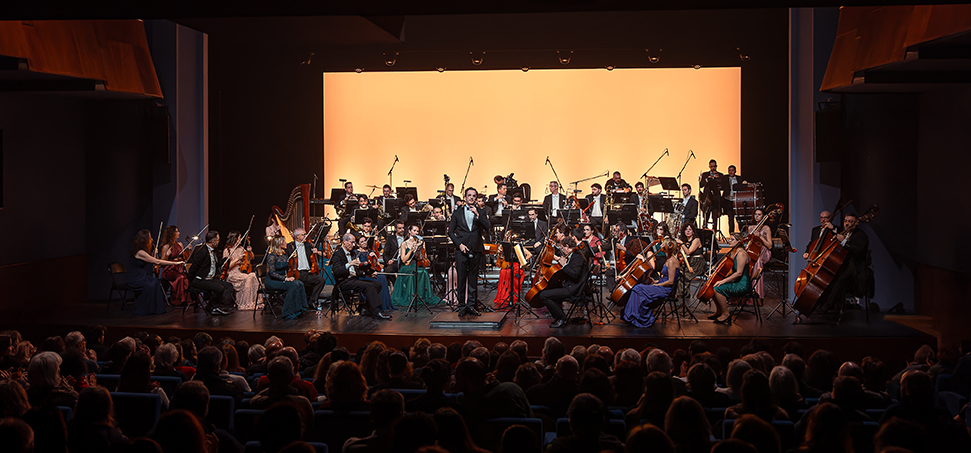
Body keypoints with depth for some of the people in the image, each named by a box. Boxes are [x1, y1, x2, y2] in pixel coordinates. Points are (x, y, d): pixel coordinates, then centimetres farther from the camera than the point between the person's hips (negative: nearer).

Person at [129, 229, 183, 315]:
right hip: (136, 279, -9)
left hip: (142, 277, 9)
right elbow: (157, 262, -20)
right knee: (150, 285, -29)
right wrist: (175, 263, -19)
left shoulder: (143, 251, 11)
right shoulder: (139, 252, -19)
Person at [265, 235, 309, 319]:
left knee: (300, 284, -20)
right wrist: (285, 278, -26)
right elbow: (272, 273, -20)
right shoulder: (272, 256, -14)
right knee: (293, 285, -30)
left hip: (282, 279, 7)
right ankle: (288, 312, -25)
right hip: (272, 281, -7)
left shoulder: (284, 255, 11)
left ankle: (300, 308, -20)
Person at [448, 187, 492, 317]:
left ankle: (471, 305, 9)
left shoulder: (481, 213, 11)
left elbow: (487, 227, -5)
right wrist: (459, 244, -5)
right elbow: (451, 231, 8)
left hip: (475, 250, 1)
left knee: (473, 278, 3)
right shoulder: (458, 213, 10)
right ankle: (462, 306, 4)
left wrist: (477, 214, -16)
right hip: (461, 249, -1)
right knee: (461, 278, -2)